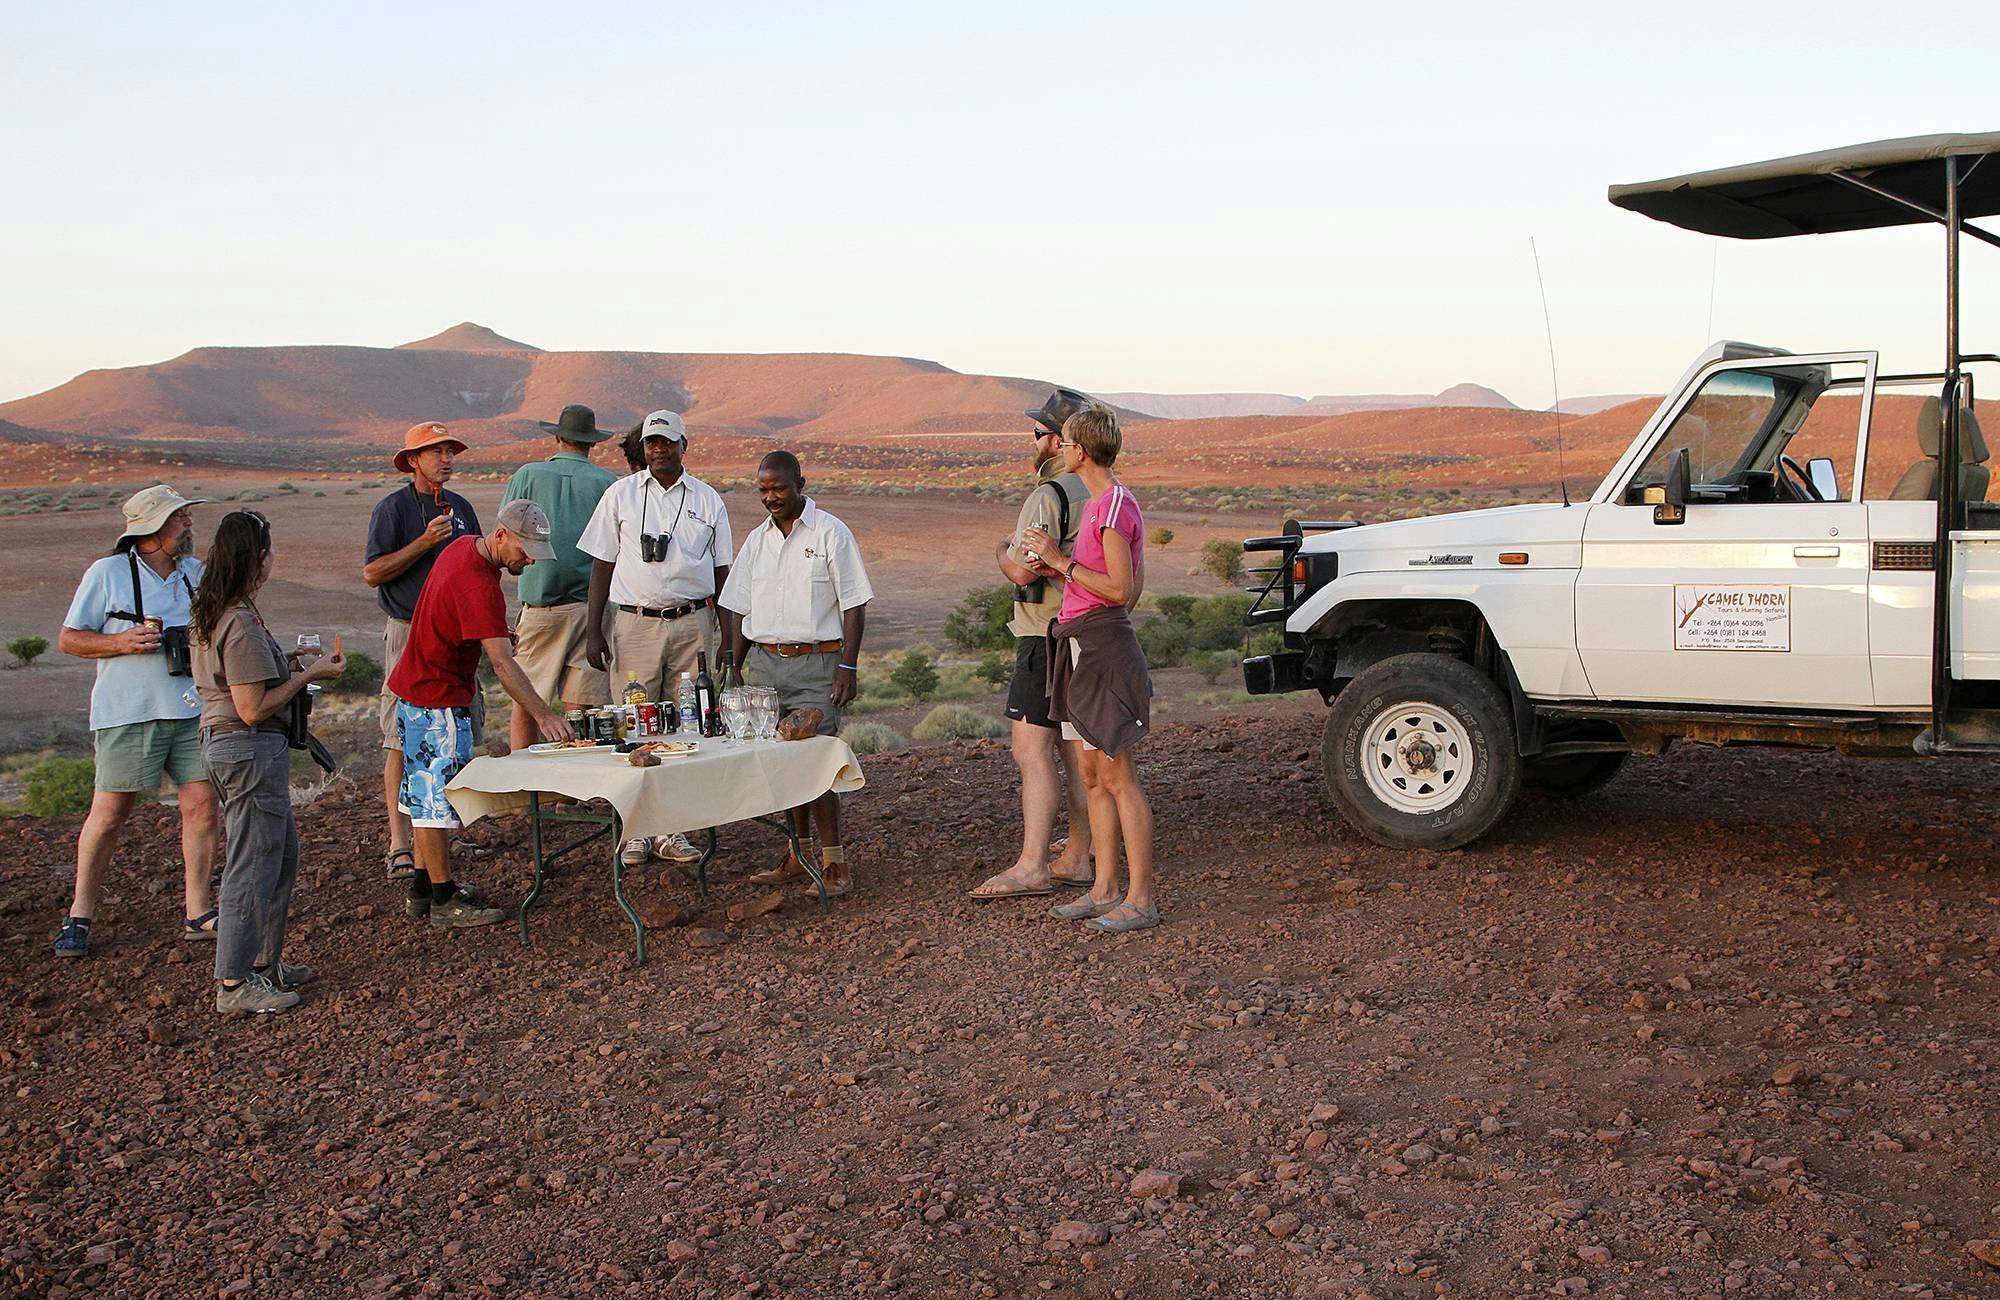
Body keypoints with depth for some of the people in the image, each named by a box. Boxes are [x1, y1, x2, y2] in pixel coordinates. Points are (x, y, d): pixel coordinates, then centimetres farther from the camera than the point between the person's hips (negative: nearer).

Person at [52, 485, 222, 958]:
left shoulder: (199, 573, 12)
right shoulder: (107, 573, -1)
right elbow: (68, 639, 2)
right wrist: (122, 642, -14)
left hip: (192, 710, 4)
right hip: (128, 712, -4)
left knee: (201, 804, -2)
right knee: (109, 813, -1)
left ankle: (197, 913, 7)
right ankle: (79, 913, 16)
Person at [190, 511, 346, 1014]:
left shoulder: (210, 616, 11)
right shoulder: (242, 623, -20)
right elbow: (254, 708, -22)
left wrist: (291, 664, 12)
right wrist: (309, 674, -12)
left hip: (222, 742, 11)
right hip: (251, 750, -11)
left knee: (282, 858, 20)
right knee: (254, 867, -2)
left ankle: (264, 962, 30)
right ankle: (234, 983, 5)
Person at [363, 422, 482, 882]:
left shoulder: (460, 507, 15)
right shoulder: (393, 507, -3)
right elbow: (372, 573, -11)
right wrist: (425, 542, -16)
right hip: (408, 632, -6)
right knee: (402, 741, -5)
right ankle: (399, 844, -3)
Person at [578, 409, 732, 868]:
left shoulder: (708, 501, 9)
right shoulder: (620, 495, 7)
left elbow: (721, 571, 13)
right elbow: (602, 564, 8)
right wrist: (593, 628, 1)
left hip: (692, 624, 1)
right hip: (635, 622, -1)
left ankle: (672, 829, 9)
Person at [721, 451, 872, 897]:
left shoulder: (830, 533, -1)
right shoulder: (757, 540, 14)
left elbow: (853, 605, -4)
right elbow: (741, 610, 17)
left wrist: (848, 665, -11)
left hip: (816, 662, -5)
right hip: (764, 663, 5)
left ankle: (834, 860, -4)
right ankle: (798, 855, 15)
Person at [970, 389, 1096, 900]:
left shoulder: (1049, 496, -18)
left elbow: (1024, 571, -24)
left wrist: (1002, 551, -3)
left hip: (1047, 637, -9)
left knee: (1031, 751, -8)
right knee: (1075, 750, 13)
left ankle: (1031, 867, -9)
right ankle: (1076, 858, 19)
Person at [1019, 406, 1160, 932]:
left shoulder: (1115, 505, -14)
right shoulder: (1099, 503, 16)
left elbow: (1121, 590, -18)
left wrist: (1062, 561, -13)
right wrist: (1057, 568, 9)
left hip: (1103, 646, -10)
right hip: (1081, 645, 10)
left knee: (1118, 777, -6)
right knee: (1093, 776, 12)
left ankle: (1141, 897, -1)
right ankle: (1105, 889, 19)